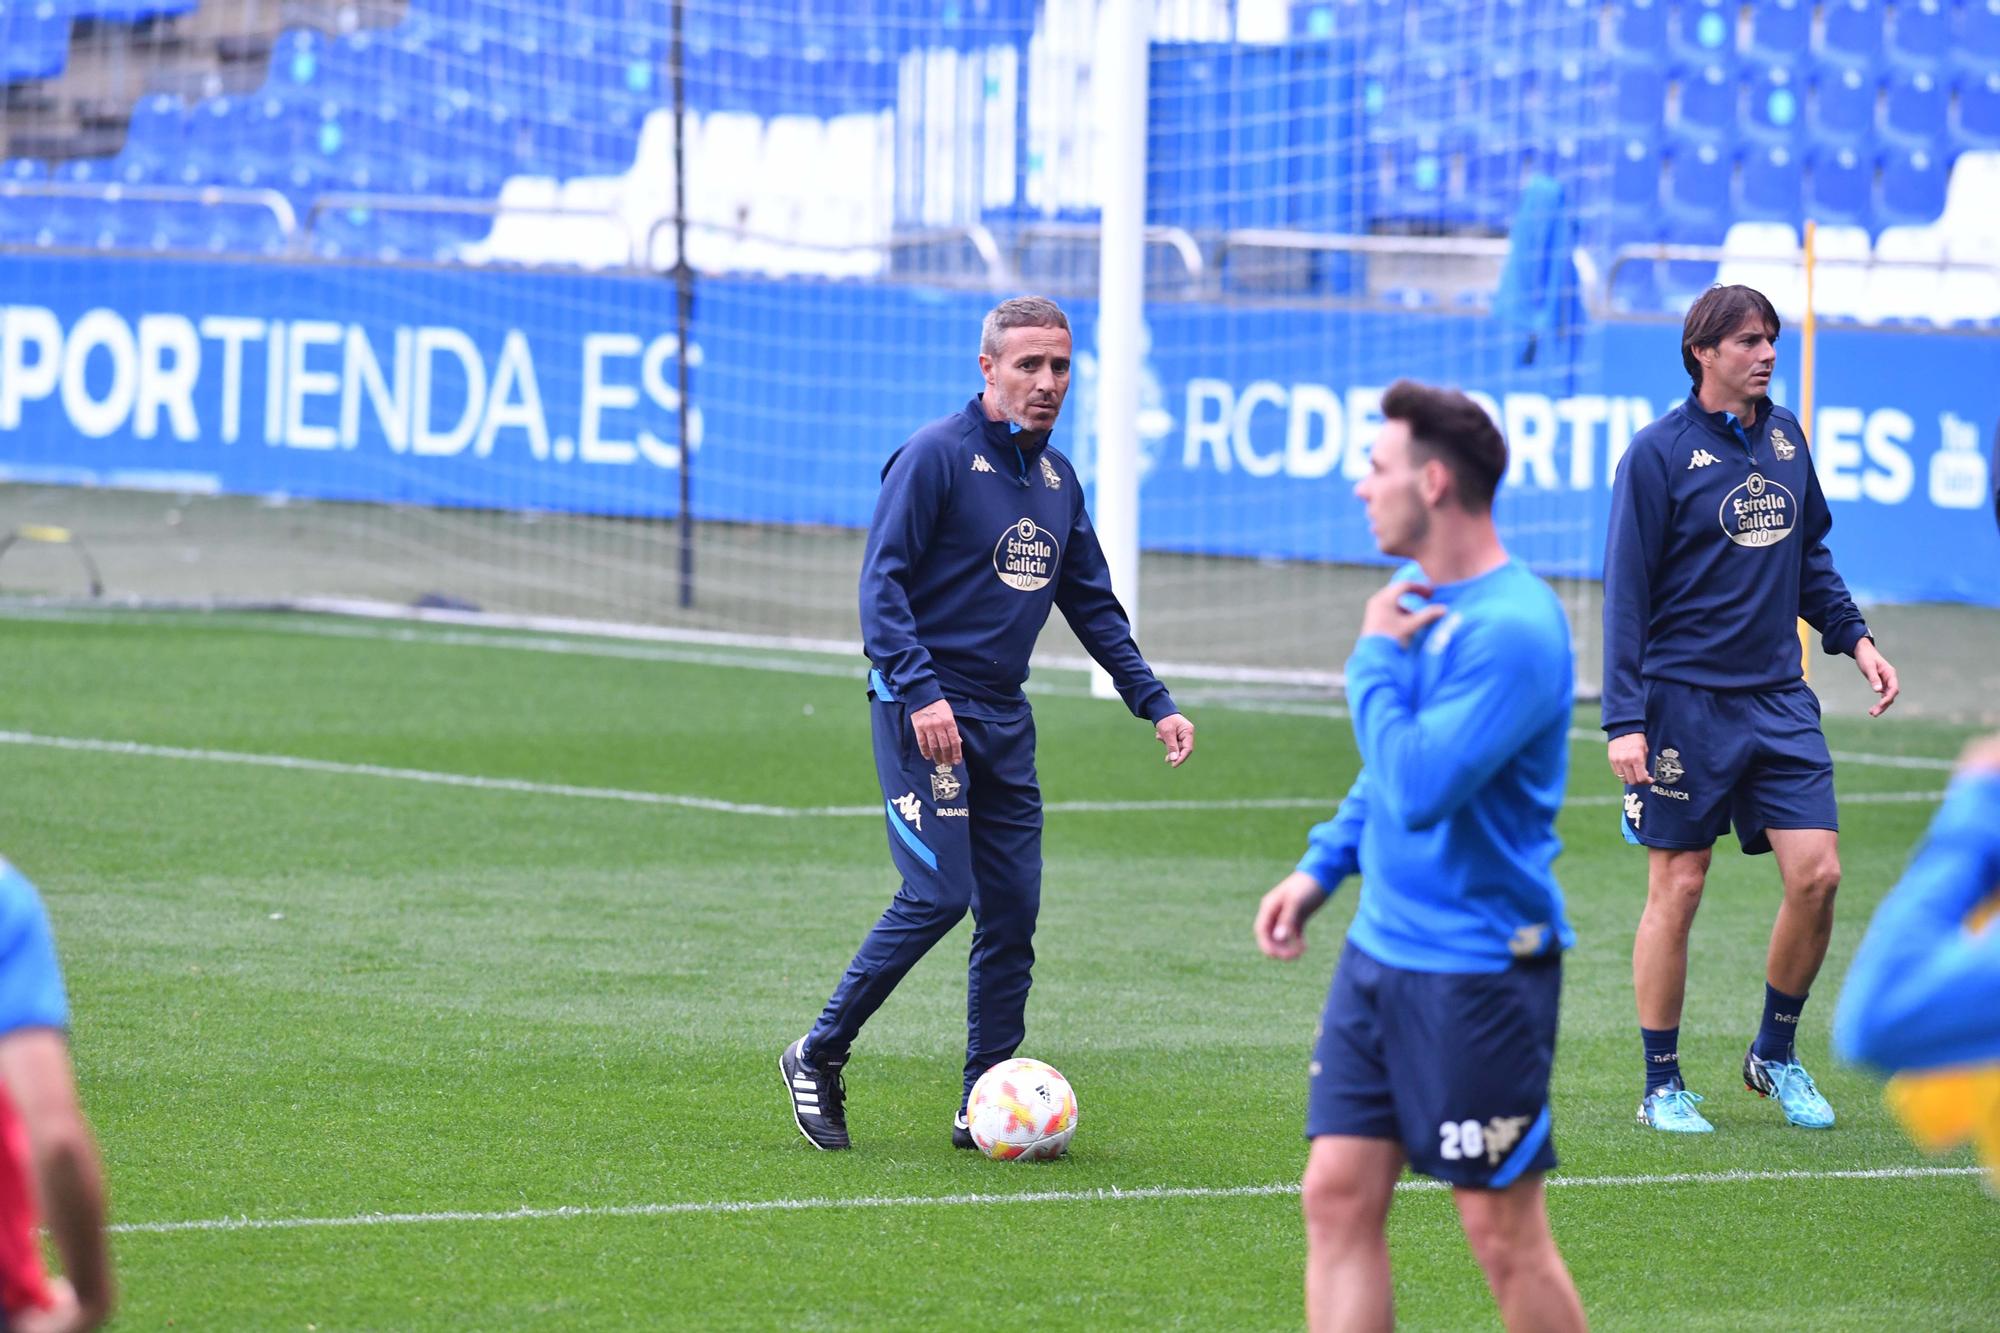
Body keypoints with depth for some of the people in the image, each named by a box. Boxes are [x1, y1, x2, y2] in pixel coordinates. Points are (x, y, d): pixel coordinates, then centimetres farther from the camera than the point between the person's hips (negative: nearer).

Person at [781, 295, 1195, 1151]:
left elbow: (1092, 606, 23)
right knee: (937, 894, -15)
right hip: (923, 710, -7)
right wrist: (920, 690, -24)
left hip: (1004, 720, 7)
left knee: (1012, 910, 3)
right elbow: (882, 583, -13)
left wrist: (1154, 704, 16)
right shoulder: (935, 456, -9)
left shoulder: (1056, 479, 14)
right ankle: (818, 1057, -1)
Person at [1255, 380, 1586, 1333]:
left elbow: (1417, 787, -27)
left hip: (1479, 966, -9)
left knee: (1503, 1232, 0)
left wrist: (1375, 658, -15)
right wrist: (1320, 868, 17)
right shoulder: (1419, 597, 9)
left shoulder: (1512, 627, -20)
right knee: (1338, 1198, 3)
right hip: (1380, 949, 9)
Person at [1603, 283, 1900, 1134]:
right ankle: (1662, 1087, 10)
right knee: (1678, 889, 0)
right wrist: (1625, 721, -13)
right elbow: (1627, 591, -7)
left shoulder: (1786, 439, 10)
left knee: (1816, 872, -4)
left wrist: (1852, 636, 10)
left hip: (1778, 700, 5)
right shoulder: (1660, 453, -7)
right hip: (1684, 703, -5)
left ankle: (1776, 1054, 15)